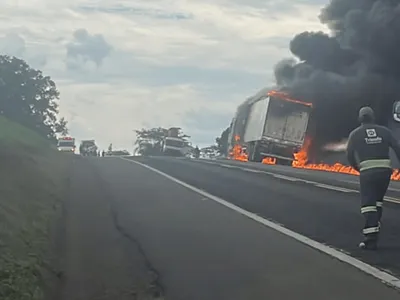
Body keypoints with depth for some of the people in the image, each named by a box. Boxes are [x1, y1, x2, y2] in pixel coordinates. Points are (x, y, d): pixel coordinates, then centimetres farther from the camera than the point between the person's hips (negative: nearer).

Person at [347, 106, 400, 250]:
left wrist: (357, 167, 28)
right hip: (385, 170, 3)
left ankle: (371, 239, -13)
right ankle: (374, 229, 19)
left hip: (367, 172, -3)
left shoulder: (355, 134, 6)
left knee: (368, 204, -3)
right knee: (378, 200, 23)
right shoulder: (384, 131, 10)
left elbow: (350, 156, 10)